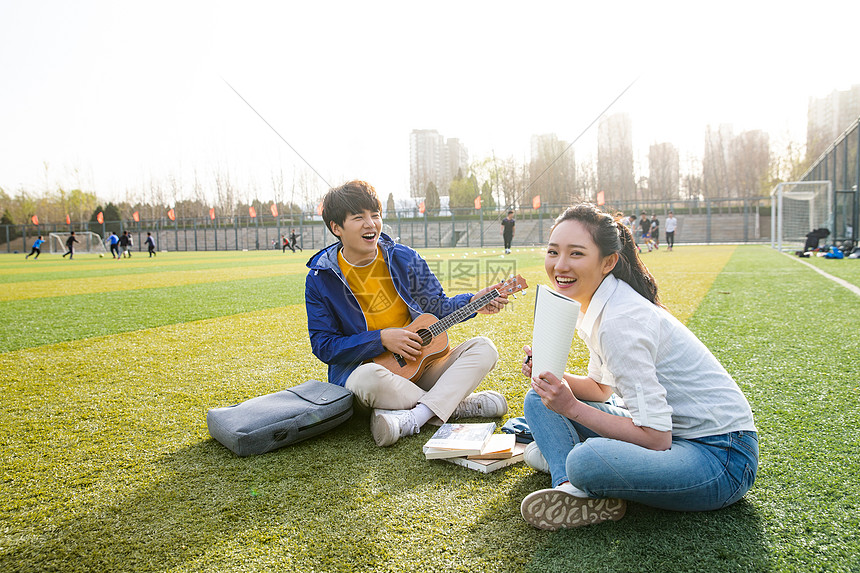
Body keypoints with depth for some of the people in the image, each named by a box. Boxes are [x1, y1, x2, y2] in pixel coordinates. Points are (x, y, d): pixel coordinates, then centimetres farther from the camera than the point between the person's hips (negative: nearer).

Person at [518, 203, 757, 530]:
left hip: (721, 456, -9)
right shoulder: (599, 306, 4)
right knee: (540, 398, 5)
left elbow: (655, 437, -26)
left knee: (587, 462, -39)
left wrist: (571, 407, -22)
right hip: (667, 432, 10)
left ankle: (562, 456, -7)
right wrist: (551, 375, -2)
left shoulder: (621, 321, -25)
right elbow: (600, 389, 16)